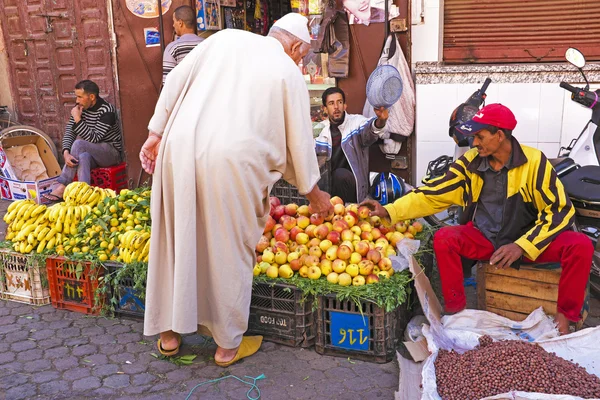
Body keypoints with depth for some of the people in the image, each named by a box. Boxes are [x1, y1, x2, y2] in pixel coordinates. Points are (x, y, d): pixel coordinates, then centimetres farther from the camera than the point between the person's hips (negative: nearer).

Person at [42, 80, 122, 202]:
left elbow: (94, 139, -24)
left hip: (112, 152, -5)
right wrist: (66, 153, -23)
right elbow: (69, 131, -5)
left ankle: (61, 187, -24)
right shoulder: (80, 107, 0)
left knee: (78, 144, -30)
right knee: (84, 157, -33)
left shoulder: (106, 110, -19)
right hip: (90, 152, 5)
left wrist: (78, 120, -29)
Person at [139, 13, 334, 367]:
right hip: (230, 162, -4)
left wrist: (157, 133, 16)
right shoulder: (289, 73, 9)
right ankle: (229, 344, 25)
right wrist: (313, 192, 25)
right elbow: (299, 141, 12)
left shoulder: (225, 38, 17)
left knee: (177, 241, 16)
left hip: (179, 148, 4)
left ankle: (169, 333, 32)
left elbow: (176, 82, 11)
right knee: (229, 251, 11)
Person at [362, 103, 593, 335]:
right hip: (484, 238, 2)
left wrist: (522, 246, -24)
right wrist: (389, 211, -14)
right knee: (443, 238, -25)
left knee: (580, 246, -25)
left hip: (528, 239, -1)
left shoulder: (534, 161, -14)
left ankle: (564, 315, -4)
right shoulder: (470, 162, -6)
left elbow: (560, 210, -14)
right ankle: (456, 311, -11)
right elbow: (434, 194, -5)